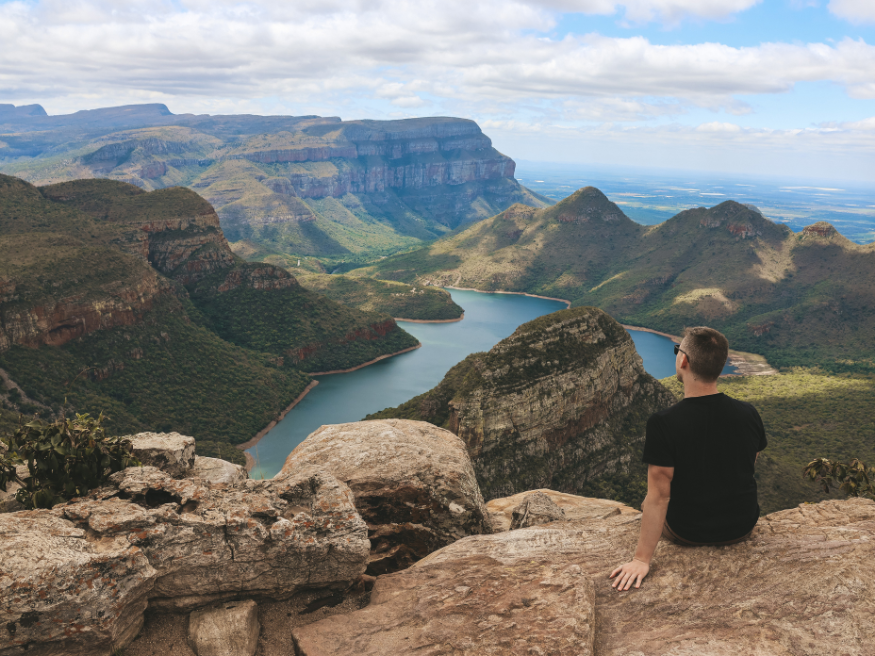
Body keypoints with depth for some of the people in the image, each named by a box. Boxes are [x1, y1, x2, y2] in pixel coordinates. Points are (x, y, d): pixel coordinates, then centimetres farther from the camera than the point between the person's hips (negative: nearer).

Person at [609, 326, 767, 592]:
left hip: (687, 533, -3)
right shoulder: (748, 414, -15)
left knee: (651, 503, 28)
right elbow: (748, 465, 4)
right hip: (742, 529, 4)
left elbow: (659, 497, -25)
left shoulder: (662, 423, -29)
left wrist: (642, 560, -17)